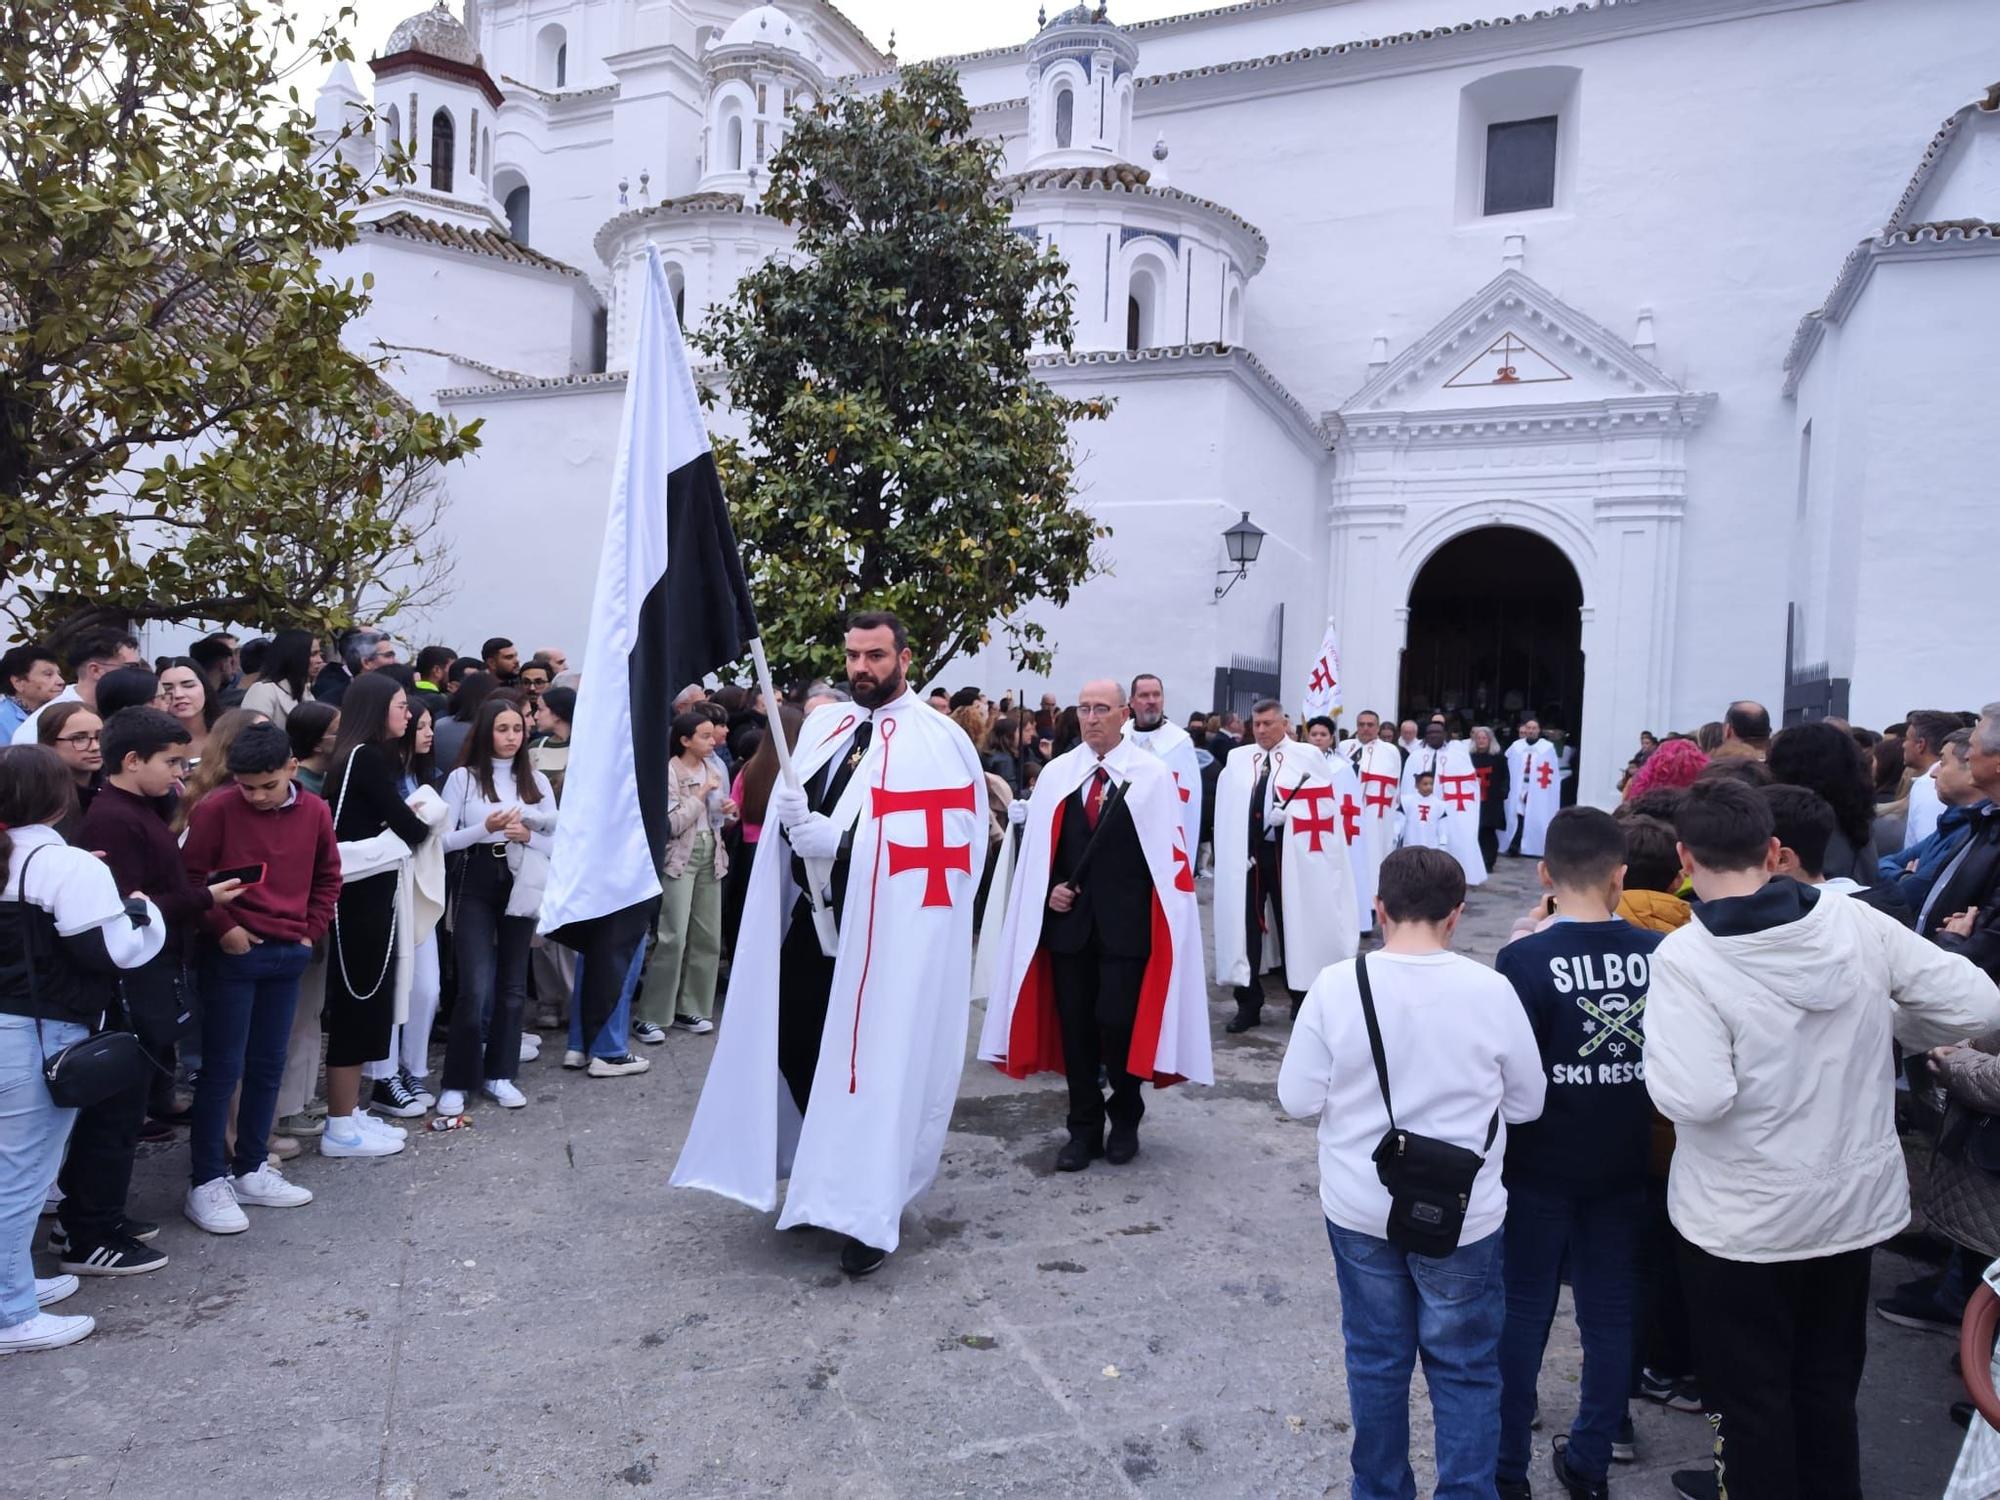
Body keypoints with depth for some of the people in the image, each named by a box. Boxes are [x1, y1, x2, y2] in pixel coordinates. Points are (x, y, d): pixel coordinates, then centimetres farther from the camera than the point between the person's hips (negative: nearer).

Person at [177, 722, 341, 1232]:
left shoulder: (314, 811, 3)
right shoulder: (216, 810, -9)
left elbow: (327, 877, 15)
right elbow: (189, 877, -6)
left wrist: (311, 930, 7)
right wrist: (222, 927, -11)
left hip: (288, 956, 4)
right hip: (233, 955, -4)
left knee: (268, 1066, 12)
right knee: (222, 1068, 0)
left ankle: (250, 1170, 24)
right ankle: (206, 1183, 9)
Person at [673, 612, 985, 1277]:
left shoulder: (935, 741, -9)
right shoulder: (823, 725, 12)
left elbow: (931, 844, -17)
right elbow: (787, 807, 13)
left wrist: (835, 838, -20)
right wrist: (793, 818, -11)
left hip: (884, 929, -6)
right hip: (811, 917, 7)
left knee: (870, 1063, -1)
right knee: (794, 1047, 10)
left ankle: (868, 1209, 16)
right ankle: (826, 1178, 33)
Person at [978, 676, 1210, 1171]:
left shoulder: (1153, 774, -3)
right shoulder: (1056, 773, 7)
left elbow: (1168, 850, -4)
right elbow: (1037, 846, 11)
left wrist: (1164, 921, -8)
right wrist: (1048, 889, -5)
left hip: (1125, 921, -3)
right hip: (1068, 918, 4)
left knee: (1119, 1023, -5)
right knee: (1074, 1025, 8)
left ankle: (1125, 1119, 21)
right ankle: (1084, 1127, 23)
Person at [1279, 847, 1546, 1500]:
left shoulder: (1335, 985, -16)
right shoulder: (1491, 990, -16)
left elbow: (1298, 1098, -10)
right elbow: (1526, 1104, -4)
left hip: (1359, 1209, 1)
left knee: (1376, 1359, 19)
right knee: (1465, 1370, 17)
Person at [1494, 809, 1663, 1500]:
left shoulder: (1526, 959, -20)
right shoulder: (1659, 954, -9)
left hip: (1540, 1168, -3)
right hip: (1622, 1166, 3)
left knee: (1522, 1315, 12)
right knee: (1611, 1315, 17)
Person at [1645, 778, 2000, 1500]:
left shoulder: (1684, 958, -25)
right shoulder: (1855, 922, -11)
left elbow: (1695, 1097, -30)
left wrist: (1661, 1049, -11)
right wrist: (1882, 1026, 8)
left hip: (1744, 1223, -5)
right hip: (1858, 1200, 5)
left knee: (1750, 1393, 16)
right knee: (1830, 1379, 26)